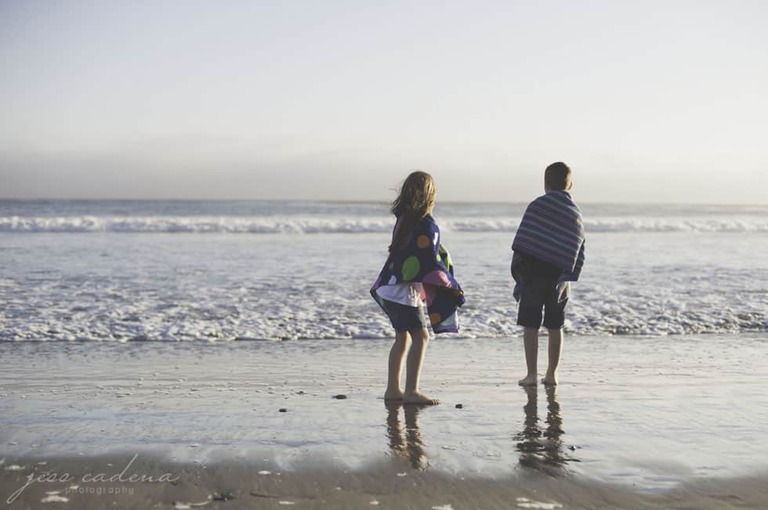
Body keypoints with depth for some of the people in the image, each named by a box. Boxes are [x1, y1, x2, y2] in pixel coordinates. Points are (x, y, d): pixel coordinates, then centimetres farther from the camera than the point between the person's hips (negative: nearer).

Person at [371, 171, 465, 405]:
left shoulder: (403, 219, 9)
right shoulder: (427, 225, -14)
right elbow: (430, 263, -17)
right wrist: (452, 288, -11)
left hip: (389, 287, 9)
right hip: (405, 291, -9)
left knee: (403, 336, 16)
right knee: (420, 336, -9)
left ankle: (393, 389, 22)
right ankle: (411, 391, -14)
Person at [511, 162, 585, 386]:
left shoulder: (537, 205, -6)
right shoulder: (576, 214, 10)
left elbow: (521, 244, -9)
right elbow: (579, 254, 9)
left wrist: (518, 277, -4)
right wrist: (568, 279, 12)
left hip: (533, 274, -4)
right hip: (559, 278, 4)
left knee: (530, 326, 1)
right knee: (555, 328, 12)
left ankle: (531, 374, -1)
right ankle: (552, 374, 17)